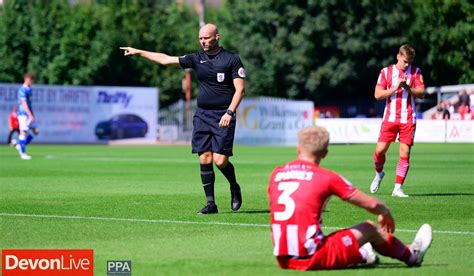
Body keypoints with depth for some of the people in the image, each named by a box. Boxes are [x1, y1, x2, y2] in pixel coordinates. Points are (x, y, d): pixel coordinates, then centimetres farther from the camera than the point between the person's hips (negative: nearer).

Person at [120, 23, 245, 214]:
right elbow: (166, 59, 15)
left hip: (223, 117, -4)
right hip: (202, 115, 4)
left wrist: (229, 112, -18)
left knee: (220, 160, -12)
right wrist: (139, 52, 16)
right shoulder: (197, 59, 9)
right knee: (204, 159, -3)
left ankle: (234, 188, 17)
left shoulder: (232, 59, -3)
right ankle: (211, 203, 2)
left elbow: (240, 89, -6)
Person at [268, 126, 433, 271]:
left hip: (283, 261, 4)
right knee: (369, 228, 16)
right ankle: (411, 256, 38)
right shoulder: (327, 177, -5)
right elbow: (371, 204, 3)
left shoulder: (276, 174, 7)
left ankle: (360, 255, 55)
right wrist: (386, 213, 26)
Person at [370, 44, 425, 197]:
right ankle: (379, 174, 26)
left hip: (408, 119, 0)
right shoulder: (386, 72, 4)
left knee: (405, 153, -5)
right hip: (390, 117, 0)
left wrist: (407, 87, -18)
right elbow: (378, 94, -2)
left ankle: (398, 188, 0)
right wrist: (395, 88, -13)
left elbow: (421, 93, -3)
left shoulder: (416, 72, 5)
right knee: (380, 149, -5)